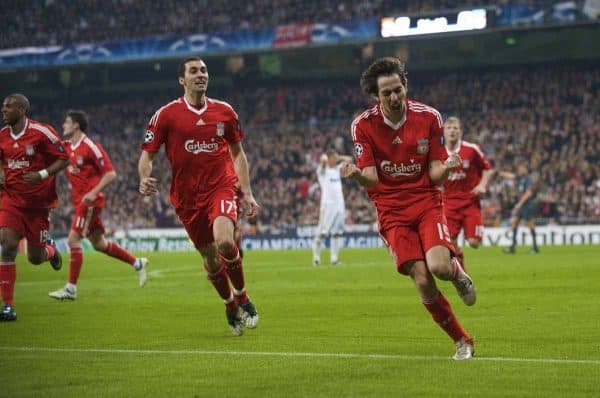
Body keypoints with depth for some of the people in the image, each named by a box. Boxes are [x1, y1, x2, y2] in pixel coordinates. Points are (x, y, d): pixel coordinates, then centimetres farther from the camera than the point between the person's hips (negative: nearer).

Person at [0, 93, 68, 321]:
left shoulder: (41, 132, -12)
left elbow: (63, 159, -7)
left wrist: (42, 175, -21)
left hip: (38, 202, -3)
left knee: (35, 258, 5)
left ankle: (50, 251, 46)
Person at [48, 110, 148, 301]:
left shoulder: (91, 147, -14)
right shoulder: (66, 146, 8)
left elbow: (110, 174, -14)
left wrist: (93, 193, -22)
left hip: (90, 201, -8)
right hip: (79, 200, 8)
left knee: (73, 239, -12)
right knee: (99, 244, 13)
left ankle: (71, 288, -7)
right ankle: (137, 263, 27)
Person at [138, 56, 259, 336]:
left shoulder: (224, 111, 5)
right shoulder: (166, 115, -3)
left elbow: (237, 153, 15)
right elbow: (147, 153, 1)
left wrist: (247, 193, 10)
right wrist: (144, 179, -20)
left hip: (221, 187, 0)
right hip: (187, 195, 0)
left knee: (224, 241, -25)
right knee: (210, 257, 6)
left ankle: (242, 297, 0)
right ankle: (230, 306, 32)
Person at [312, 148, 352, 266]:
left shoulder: (337, 168, 18)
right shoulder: (323, 170, -1)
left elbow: (349, 159, 24)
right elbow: (323, 159, -22)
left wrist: (339, 158, 13)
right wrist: (324, 158, -3)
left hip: (339, 204, 6)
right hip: (327, 204, -6)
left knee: (337, 233, 4)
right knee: (322, 232, -10)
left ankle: (334, 257, 6)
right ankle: (316, 255, -5)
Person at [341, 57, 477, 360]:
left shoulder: (428, 117, -3)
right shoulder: (363, 125, -5)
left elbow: (435, 175, -2)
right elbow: (372, 179, -8)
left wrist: (445, 167, -25)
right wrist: (356, 174, -31)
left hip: (427, 201, 0)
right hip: (391, 210, 0)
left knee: (439, 266, -26)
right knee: (422, 279, -14)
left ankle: (457, 271, 13)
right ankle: (461, 341, 4)